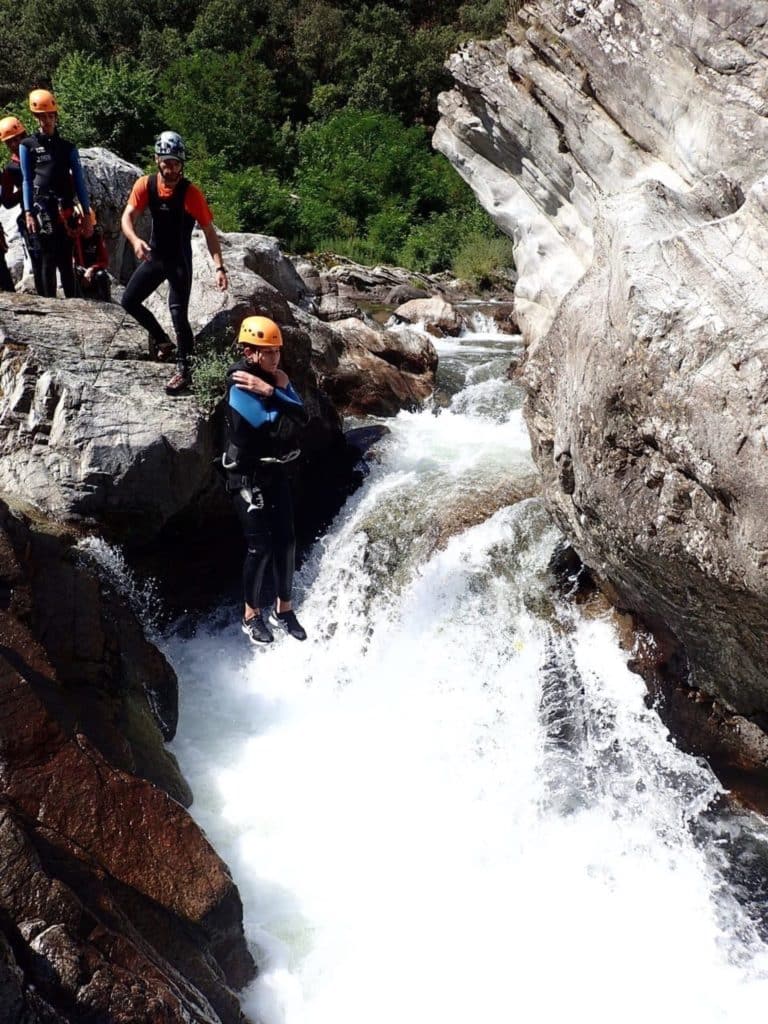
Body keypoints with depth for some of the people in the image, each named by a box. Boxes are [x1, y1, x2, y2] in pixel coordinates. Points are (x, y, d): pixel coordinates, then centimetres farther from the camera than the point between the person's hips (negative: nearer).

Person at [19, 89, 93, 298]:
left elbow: (79, 181, 12)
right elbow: (27, 181, 6)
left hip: (65, 210, 2)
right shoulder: (28, 145, 11)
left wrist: (86, 214, 4)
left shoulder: (68, 147, 16)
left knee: (66, 262, 3)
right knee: (46, 260, -7)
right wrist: (28, 213, -5)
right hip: (41, 209, -2)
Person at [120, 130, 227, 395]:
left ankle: (183, 371, -1)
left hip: (180, 261, -5)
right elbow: (127, 217, -12)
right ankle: (162, 341, 28)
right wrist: (135, 240, -35)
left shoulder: (190, 192, -18)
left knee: (178, 315, -13)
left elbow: (209, 231, -16)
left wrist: (219, 267, -26)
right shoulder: (145, 185, -8)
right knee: (129, 301, 7)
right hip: (154, 256, 5)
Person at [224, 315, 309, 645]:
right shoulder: (241, 388, -18)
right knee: (260, 547, -5)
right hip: (248, 475, -7)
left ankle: (283, 610, 22)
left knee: (286, 541, 8)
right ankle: (251, 616, 12)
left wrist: (273, 391, -19)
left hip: (276, 472, 7)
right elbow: (275, 426, -25)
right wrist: (278, 394, -14)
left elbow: (302, 417, -8)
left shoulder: (275, 379, 6)